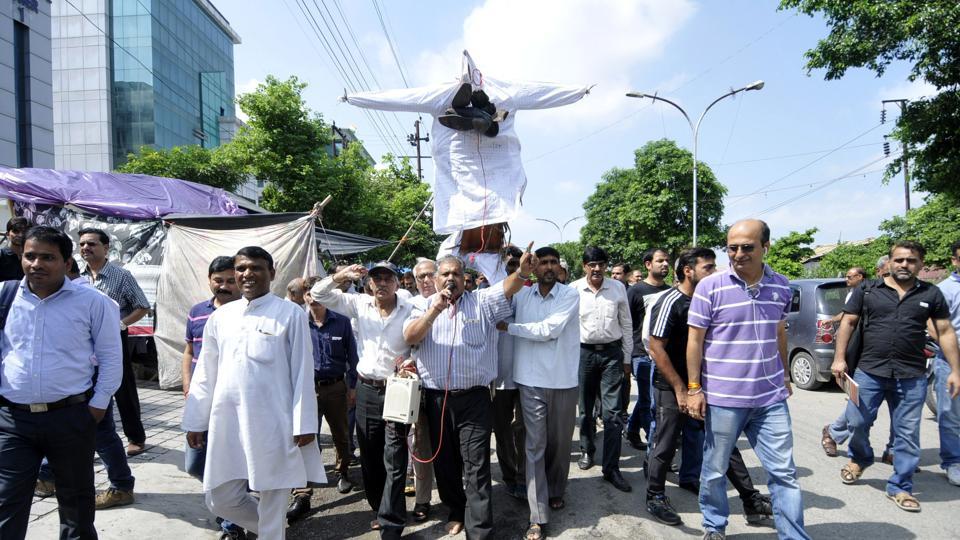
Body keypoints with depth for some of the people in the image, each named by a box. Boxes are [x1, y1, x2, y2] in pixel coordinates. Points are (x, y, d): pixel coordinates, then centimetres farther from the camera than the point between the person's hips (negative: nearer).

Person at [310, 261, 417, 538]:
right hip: (366, 390, 4)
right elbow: (319, 294, 1)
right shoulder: (360, 304, 2)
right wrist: (340, 276, -15)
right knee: (370, 457, 15)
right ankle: (380, 509, 33)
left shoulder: (409, 310, -7)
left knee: (394, 460, -3)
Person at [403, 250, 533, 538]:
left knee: (476, 466, 0)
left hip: (474, 398, -2)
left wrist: (523, 271, -35)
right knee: (444, 462, 17)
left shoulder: (481, 301, 3)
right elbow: (409, 337, -9)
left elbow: (506, 288, -15)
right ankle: (456, 511, 38)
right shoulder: (425, 306, 6)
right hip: (436, 399, 2)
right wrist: (435, 309, -22)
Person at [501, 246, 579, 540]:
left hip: (564, 381, -1)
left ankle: (555, 491, 39)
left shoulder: (570, 294, -5)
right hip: (531, 381, 1)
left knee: (560, 442, 14)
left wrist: (509, 327, -10)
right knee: (535, 446, 1)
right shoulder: (521, 294, 4)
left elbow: (549, 329, -16)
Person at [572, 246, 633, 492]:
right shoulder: (573, 289, -4)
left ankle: (611, 468, 6)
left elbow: (626, 324, 6)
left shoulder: (618, 288, 0)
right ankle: (587, 450, 36)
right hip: (583, 352, 0)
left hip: (612, 352, 0)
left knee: (613, 412, -1)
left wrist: (627, 358, 7)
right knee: (585, 408, 14)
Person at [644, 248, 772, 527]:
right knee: (665, 446, 5)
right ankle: (655, 497, 23)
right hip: (671, 389, -6)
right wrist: (679, 389, -18)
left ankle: (751, 500, 16)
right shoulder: (670, 302, -16)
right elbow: (656, 348, -18)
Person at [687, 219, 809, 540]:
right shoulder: (710, 287, -10)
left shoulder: (781, 287, 4)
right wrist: (694, 388, -9)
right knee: (714, 471, 12)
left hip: (771, 398, 3)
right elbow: (695, 340, -7)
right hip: (722, 398, -3)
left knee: (784, 473, 8)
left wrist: (785, 375, 22)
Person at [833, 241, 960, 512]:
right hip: (869, 371, -1)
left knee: (907, 433, 5)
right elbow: (848, 323, 5)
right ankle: (859, 459, 33)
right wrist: (839, 358, -2)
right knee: (857, 421, 3)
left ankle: (900, 487, 19)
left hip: (912, 377, 1)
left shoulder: (931, 294, 7)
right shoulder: (867, 291, 3)